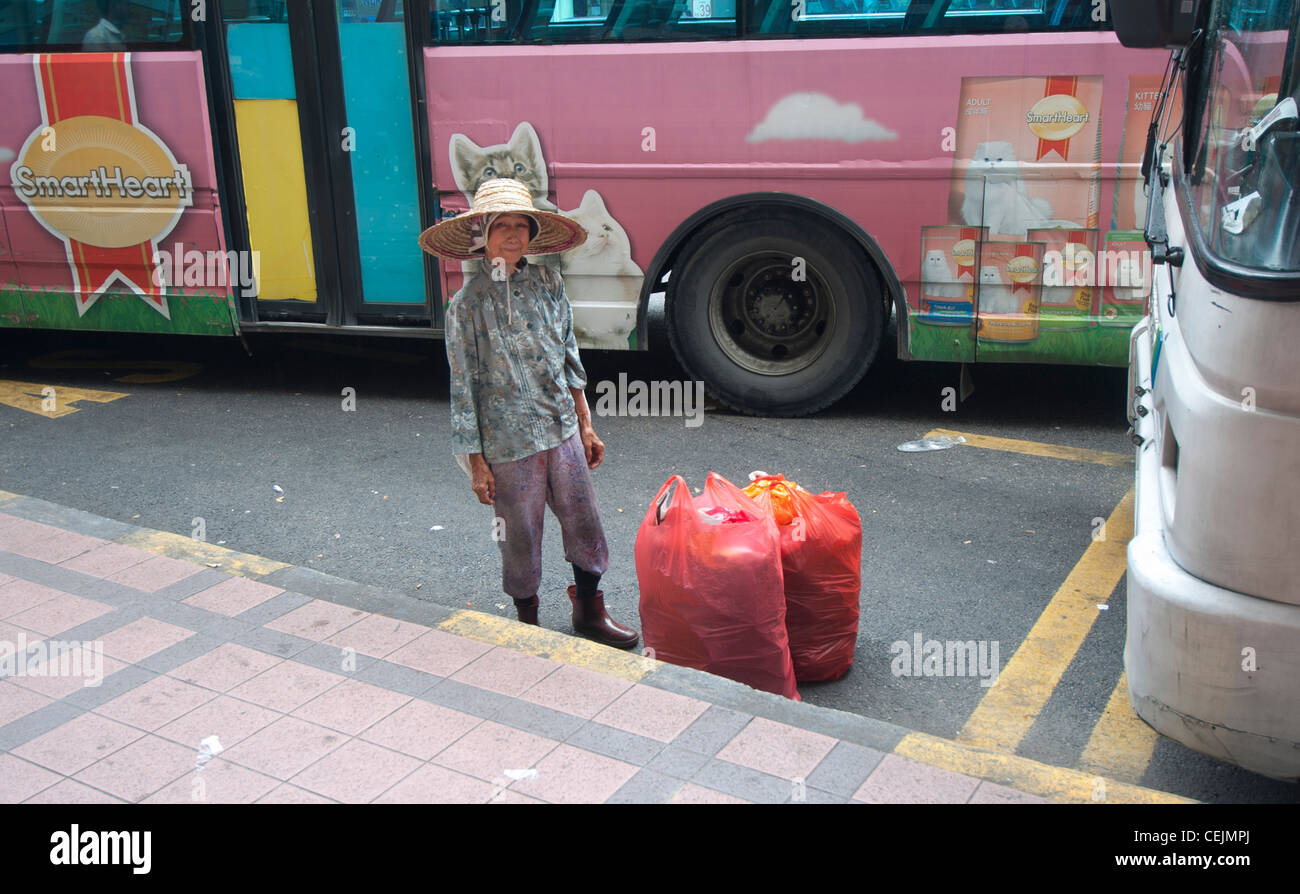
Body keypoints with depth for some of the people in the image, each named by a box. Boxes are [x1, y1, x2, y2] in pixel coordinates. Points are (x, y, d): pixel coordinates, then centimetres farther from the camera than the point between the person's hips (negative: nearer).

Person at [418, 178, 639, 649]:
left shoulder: (548, 284, 2)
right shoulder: (468, 304, -10)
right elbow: (463, 387, -7)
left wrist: (585, 425, 12)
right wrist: (476, 463, -7)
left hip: (562, 431, 4)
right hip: (509, 443, -4)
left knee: (584, 523, 11)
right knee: (521, 537, 9)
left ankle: (589, 611, 32)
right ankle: (528, 621, 30)